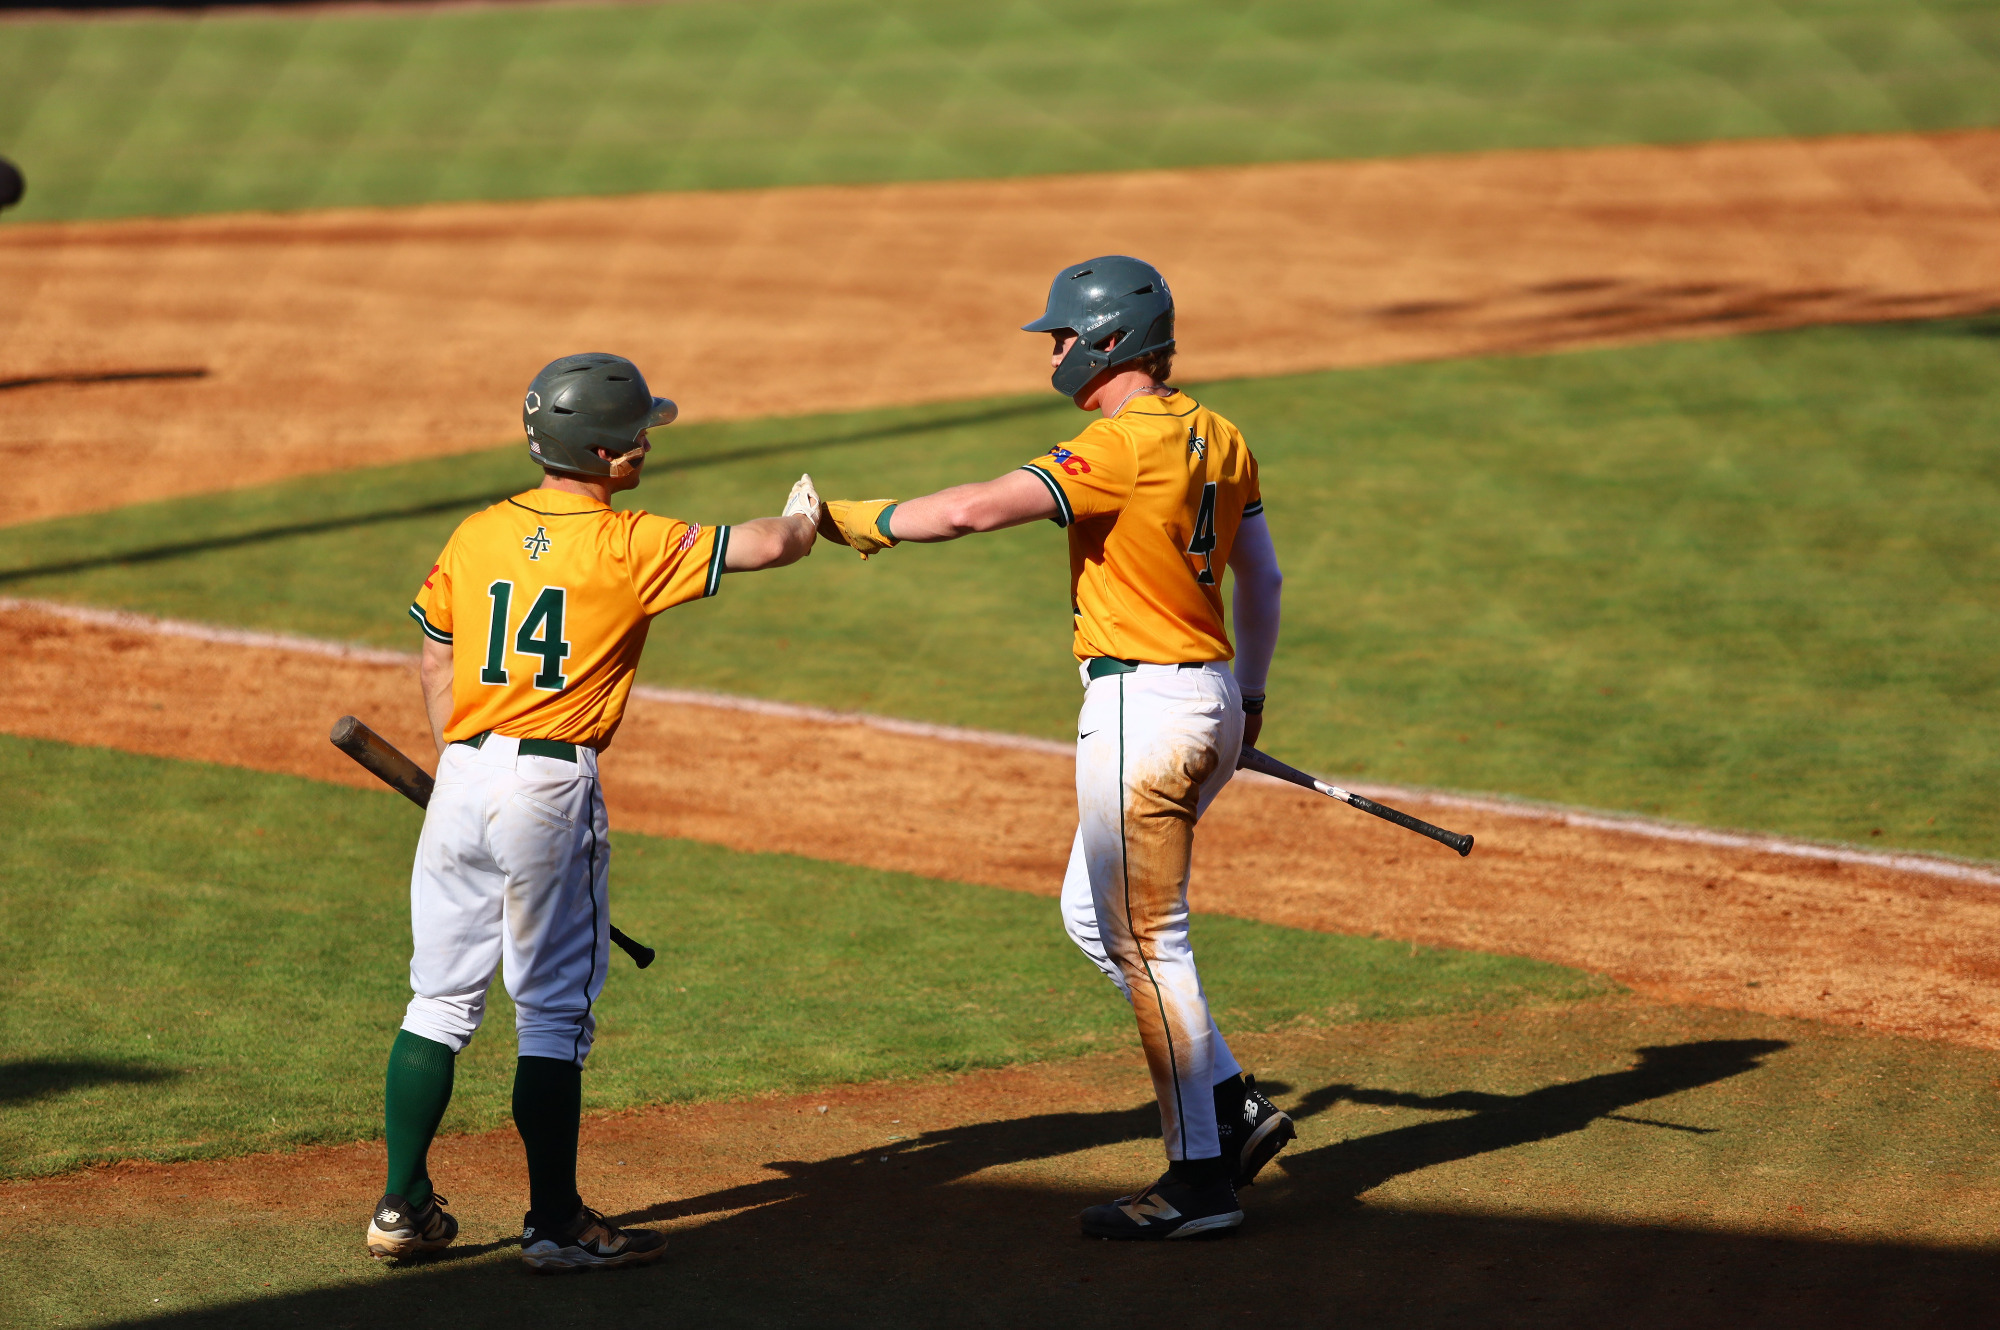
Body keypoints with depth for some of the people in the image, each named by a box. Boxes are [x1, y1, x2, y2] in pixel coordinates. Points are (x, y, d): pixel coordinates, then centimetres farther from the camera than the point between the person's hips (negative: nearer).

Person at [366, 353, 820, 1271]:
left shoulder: (476, 536, 7)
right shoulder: (630, 547, -9)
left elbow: (436, 666, 13)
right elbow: (763, 547, -4)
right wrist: (803, 515, 19)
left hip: (462, 779, 5)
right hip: (552, 790, -5)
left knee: (442, 1002, 12)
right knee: (553, 1014, 2)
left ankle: (402, 1208, 14)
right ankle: (554, 1223, 6)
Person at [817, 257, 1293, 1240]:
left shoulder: (1119, 446, -18)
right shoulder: (1216, 438, 10)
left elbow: (977, 509, -26)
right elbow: (1261, 578, 19)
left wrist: (861, 522, -14)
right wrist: (1247, 697, 31)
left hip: (1142, 703, -10)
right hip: (1212, 695, 10)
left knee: (1146, 941, -3)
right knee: (1093, 917, 19)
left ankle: (1201, 1176, 1)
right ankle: (1233, 1107, 17)